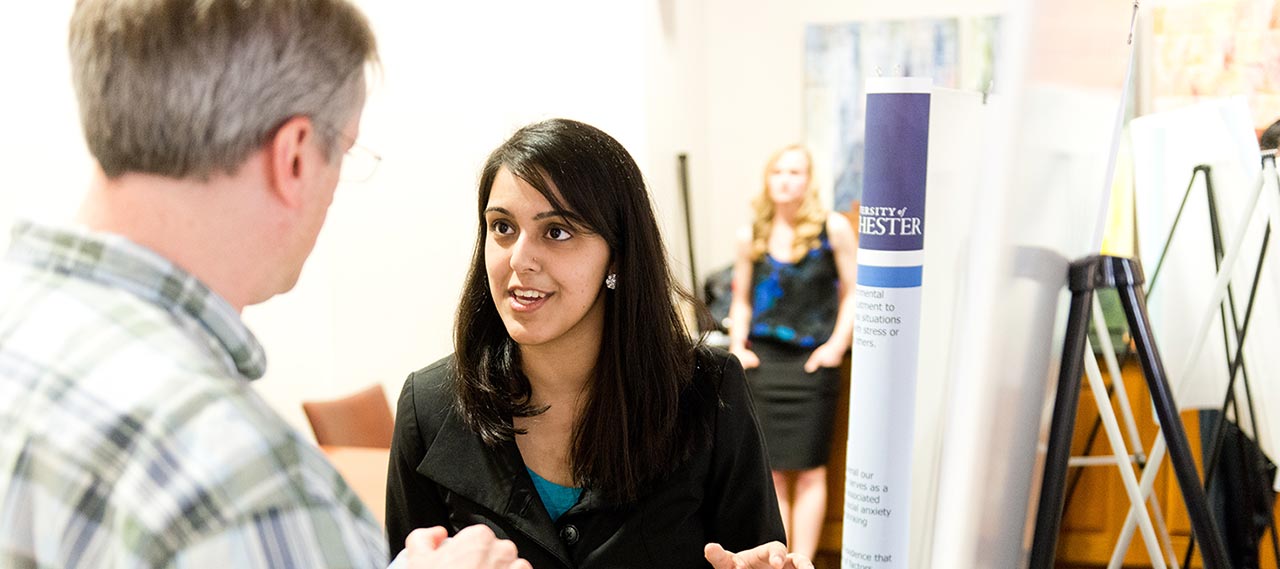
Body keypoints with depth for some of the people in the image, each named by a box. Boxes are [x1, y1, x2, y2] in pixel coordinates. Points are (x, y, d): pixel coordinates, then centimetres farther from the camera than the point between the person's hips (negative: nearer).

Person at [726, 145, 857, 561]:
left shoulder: (833, 229, -3)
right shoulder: (750, 236, 5)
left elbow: (853, 292, 0)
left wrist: (837, 345, -9)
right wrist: (737, 347, 2)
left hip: (811, 364, -2)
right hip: (762, 363, 3)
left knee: (809, 471, 2)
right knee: (771, 473, 6)